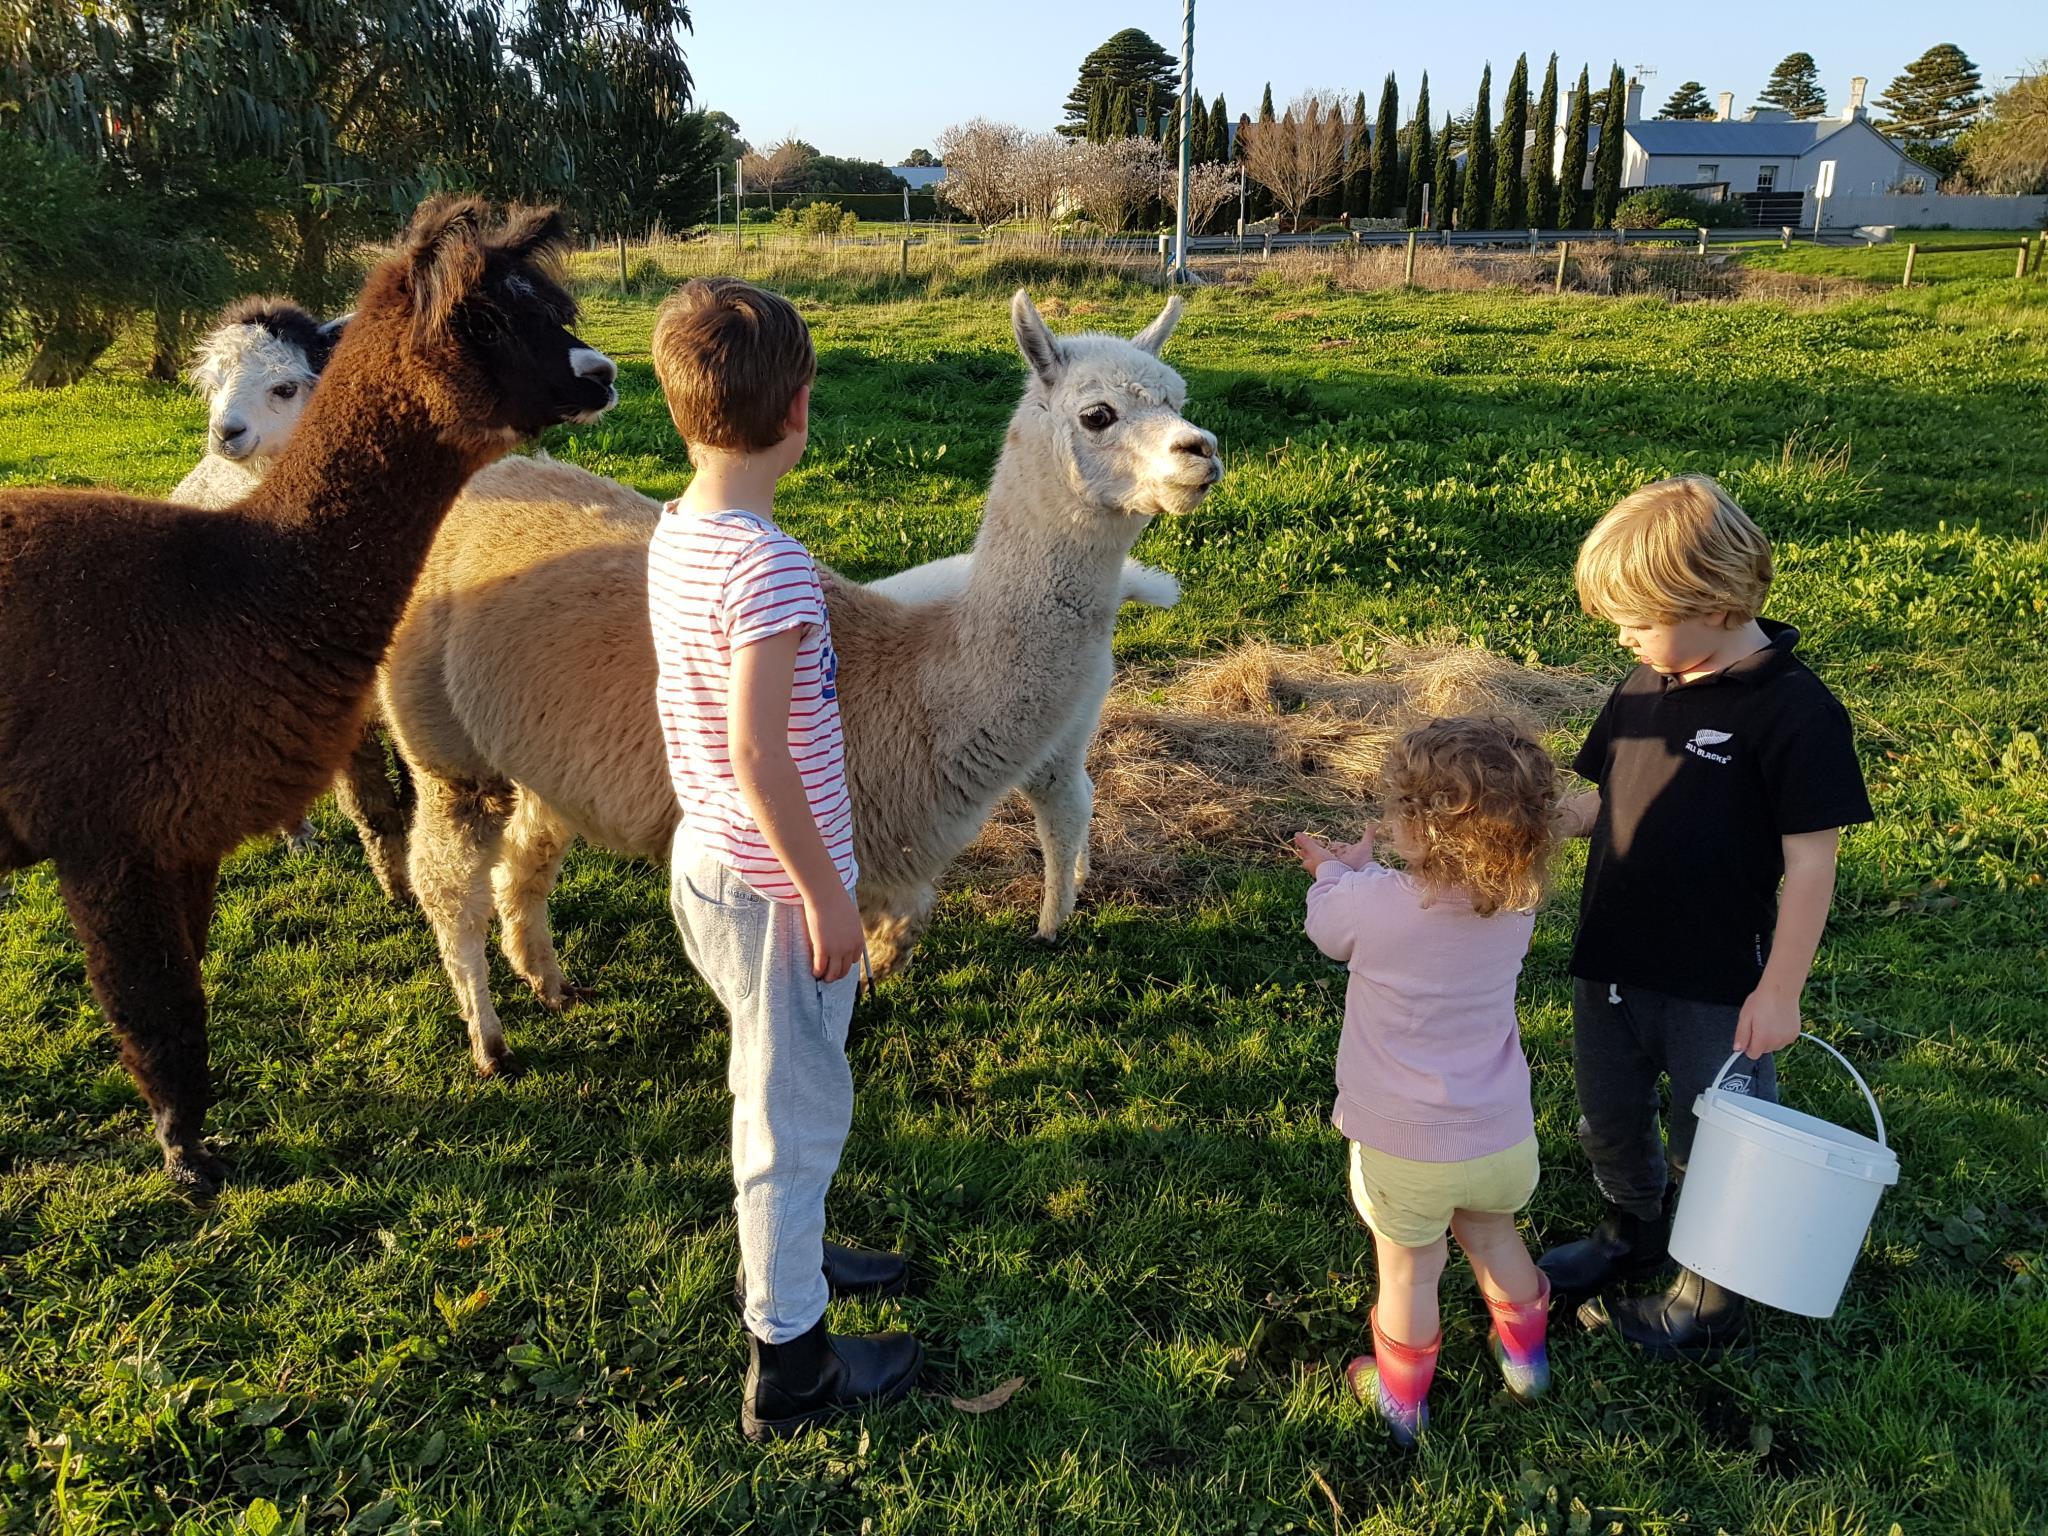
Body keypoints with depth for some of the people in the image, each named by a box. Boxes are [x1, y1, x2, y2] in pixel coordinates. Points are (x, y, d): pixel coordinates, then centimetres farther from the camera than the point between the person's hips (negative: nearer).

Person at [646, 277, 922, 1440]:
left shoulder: (676, 538, 2)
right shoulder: (768, 565, -25)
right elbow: (756, 752, -27)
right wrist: (828, 898, -19)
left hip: (709, 861, 9)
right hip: (774, 886, -9)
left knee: (771, 1088, 27)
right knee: (800, 1114, 7)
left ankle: (782, 1258, 48)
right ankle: (789, 1364, 24)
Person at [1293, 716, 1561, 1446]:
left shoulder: (1372, 905, -25)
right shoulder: (1517, 906, -11)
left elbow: (1327, 923, -1)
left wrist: (1343, 869, 17)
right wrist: (1365, 868, 17)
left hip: (1405, 1149, -4)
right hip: (1504, 1139, 4)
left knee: (1408, 1269, 18)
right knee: (1491, 1231, 31)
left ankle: (1401, 1400, 40)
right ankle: (1526, 1356, 54)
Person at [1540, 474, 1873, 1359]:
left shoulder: (1795, 712, -19)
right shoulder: (1645, 688, 1)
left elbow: (1811, 862, -17)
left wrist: (1780, 990, -17)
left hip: (1718, 986, -6)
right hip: (1611, 966, 7)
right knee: (1610, 1127, 23)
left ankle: (1711, 1304, 34)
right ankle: (1632, 1237, 50)